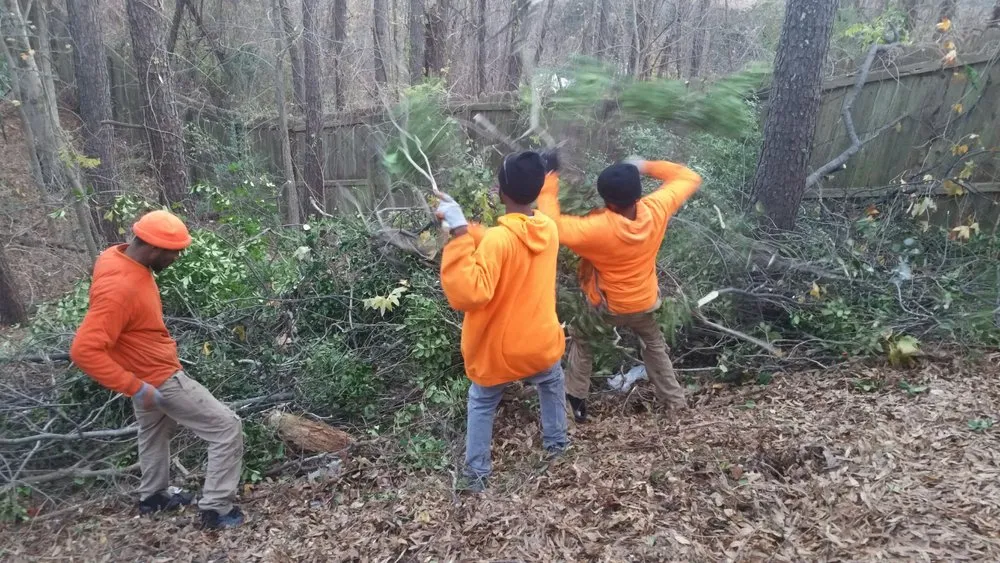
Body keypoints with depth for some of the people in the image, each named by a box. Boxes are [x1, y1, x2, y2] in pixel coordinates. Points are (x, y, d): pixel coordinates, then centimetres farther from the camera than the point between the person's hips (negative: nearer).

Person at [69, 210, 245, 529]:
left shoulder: (121, 257, -7)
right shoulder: (119, 288, -35)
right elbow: (84, 351, -35)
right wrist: (135, 388, -31)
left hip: (150, 371, 10)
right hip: (159, 379, -10)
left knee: (155, 431, 30)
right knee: (228, 429, -5)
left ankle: (152, 498, 51)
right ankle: (216, 509, 6)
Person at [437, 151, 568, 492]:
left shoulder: (498, 238, -27)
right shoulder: (548, 229, -6)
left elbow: (468, 295, -34)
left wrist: (459, 235, -34)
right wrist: (464, 229, 1)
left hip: (497, 352, -4)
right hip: (540, 345, 4)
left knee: (481, 404, 22)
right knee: (551, 384, 36)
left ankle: (475, 474, 28)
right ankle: (556, 443, 47)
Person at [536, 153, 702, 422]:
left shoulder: (599, 228, -37)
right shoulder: (656, 209, -24)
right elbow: (690, 178, -8)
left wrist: (548, 186, -27)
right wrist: (648, 166, -8)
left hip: (606, 307, -4)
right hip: (644, 302, 4)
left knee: (581, 339, 25)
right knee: (654, 344, 30)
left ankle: (575, 400, 32)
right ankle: (676, 401, 41)